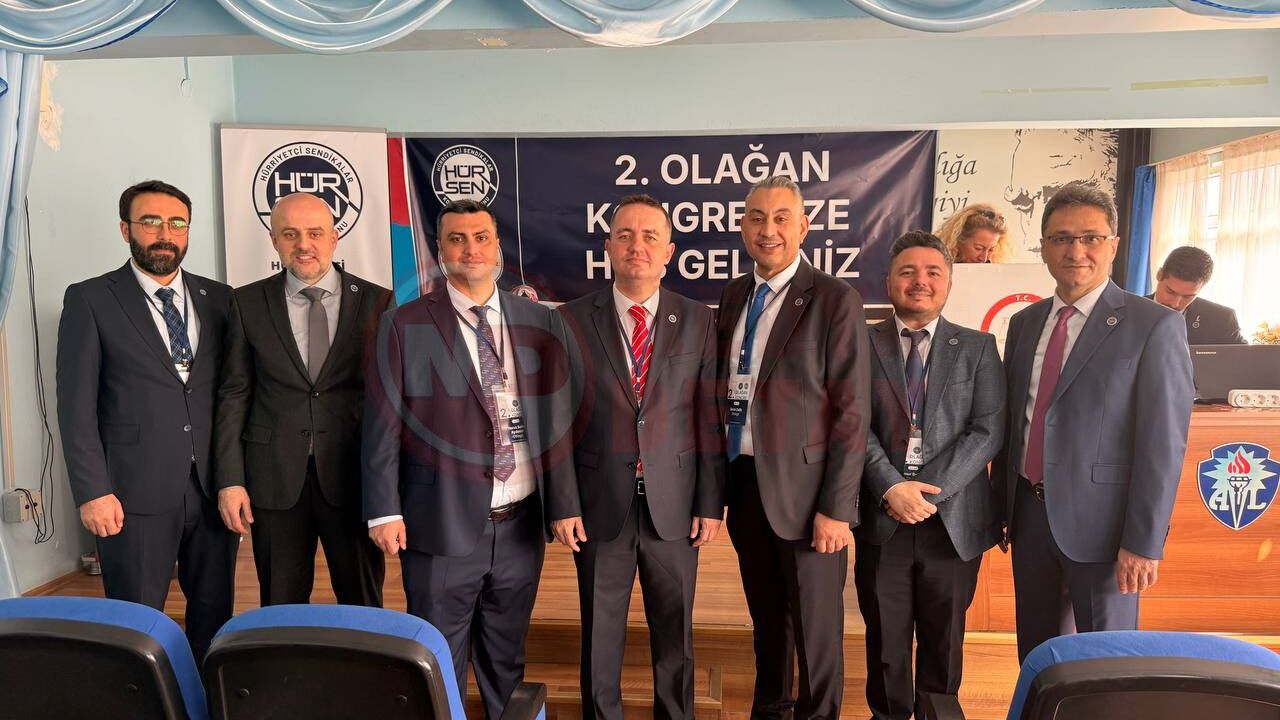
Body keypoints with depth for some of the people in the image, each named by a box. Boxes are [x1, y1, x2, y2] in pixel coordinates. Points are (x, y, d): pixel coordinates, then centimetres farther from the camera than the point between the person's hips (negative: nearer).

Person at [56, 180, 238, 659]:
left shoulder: (218, 299, 8)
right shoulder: (90, 301, -1)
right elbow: (76, 405, -3)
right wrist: (92, 492, -9)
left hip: (212, 488, 3)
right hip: (136, 494, -3)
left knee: (215, 612, 12)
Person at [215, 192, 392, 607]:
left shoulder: (376, 302, 0)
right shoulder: (248, 303, 4)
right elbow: (234, 395, 4)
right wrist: (230, 480, -1)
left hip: (354, 477, -1)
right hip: (276, 478, 1)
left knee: (363, 608, 11)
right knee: (280, 610, 13)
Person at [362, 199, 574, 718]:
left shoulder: (541, 323, 4)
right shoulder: (404, 326, -3)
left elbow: (559, 418, 5)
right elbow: (382, 425, -3)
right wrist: (384, 510, -7)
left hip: (521, 524, 3)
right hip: (443, 525, -2)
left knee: (507, 661, 18)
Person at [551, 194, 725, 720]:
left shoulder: (698, 321, 0)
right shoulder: (573, 320, -3)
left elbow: (709, 417, 0)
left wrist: (711, 503, -1)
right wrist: (563, 503, -6)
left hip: (674, 503, 1)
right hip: (600, 504, 0)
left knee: (674, 633, 16)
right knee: (600, 633, 14)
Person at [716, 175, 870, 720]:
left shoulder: (835, 301, -10)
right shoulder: (732, 297, 7)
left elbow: (852, 413, -12)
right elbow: (725, 390, 10)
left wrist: (836, 508, -15)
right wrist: (720, 482, 6)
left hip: (802, 486, -5)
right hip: (743, 483, 5)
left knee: (816, 627, 10)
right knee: (766, 617, 22)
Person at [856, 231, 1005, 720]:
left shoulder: (978, 348, 5)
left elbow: (988, 430, -4)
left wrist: (929, 492, -14)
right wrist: (891, 487, -17)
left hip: (952, 520, 1)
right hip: (881, 517, 0)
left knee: (943, 641, 14)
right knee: (885, 639, 12)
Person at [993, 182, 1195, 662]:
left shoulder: (1155, 327, -9)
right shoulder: (1024, 323, 8)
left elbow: (1163, 444, -13)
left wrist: (1143, 542, -15)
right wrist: (1001, 505, 11)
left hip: (1100, 521, -5)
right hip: (1030, 512, 5)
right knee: (1035, 651, 17)